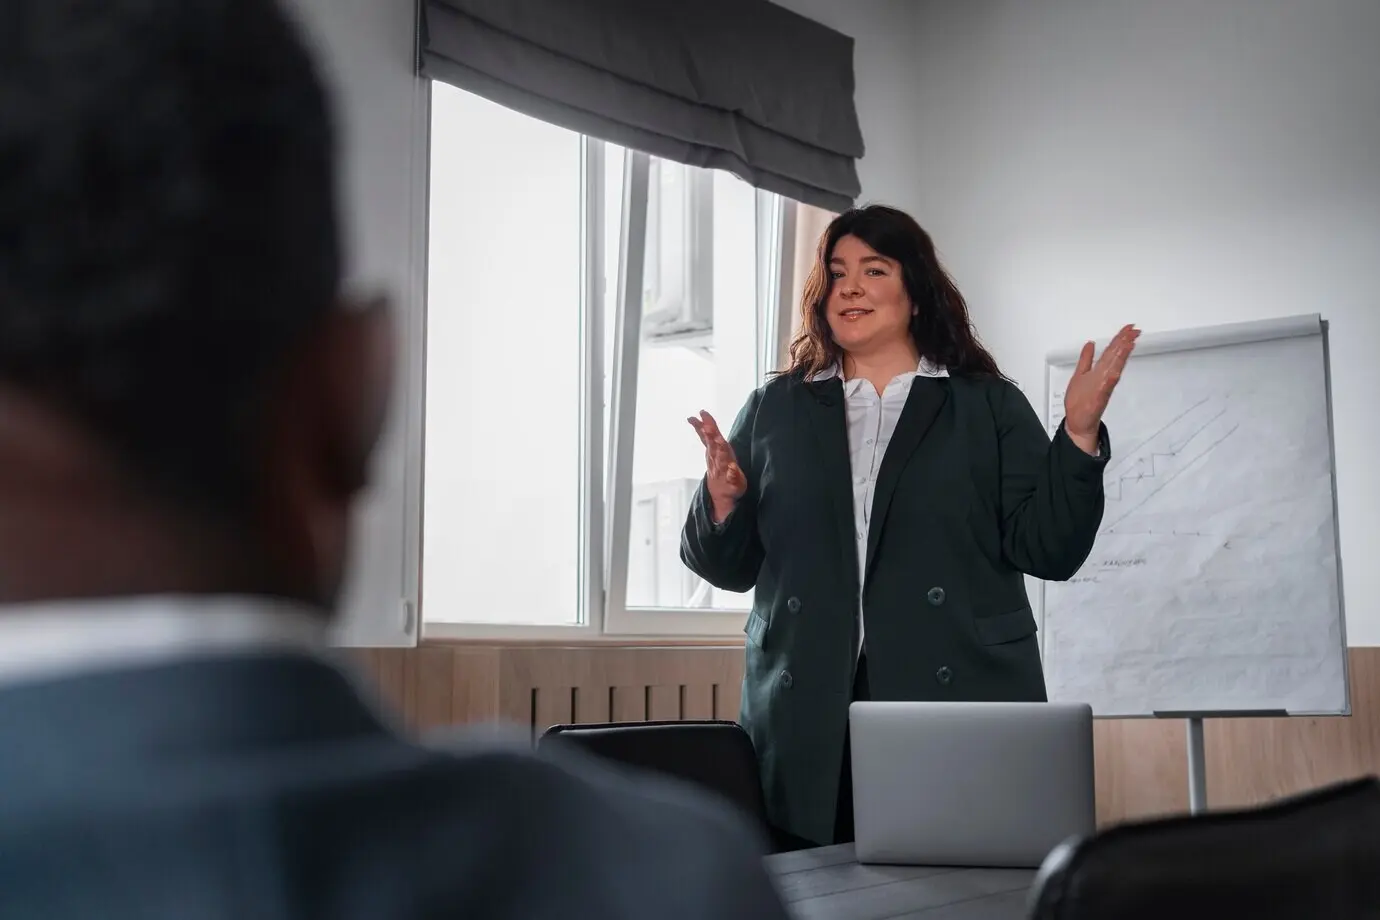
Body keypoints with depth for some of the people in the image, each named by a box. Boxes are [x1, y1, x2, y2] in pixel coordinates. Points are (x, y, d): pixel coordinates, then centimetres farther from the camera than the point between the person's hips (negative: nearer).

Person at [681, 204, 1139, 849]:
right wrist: (722, 500, -5)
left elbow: (1049, 549, 2)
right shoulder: (774, 411, 15)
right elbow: (730, 568, 16)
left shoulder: (990, 407, 10)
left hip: (959, 713, -1)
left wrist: (1079, 432, -8)